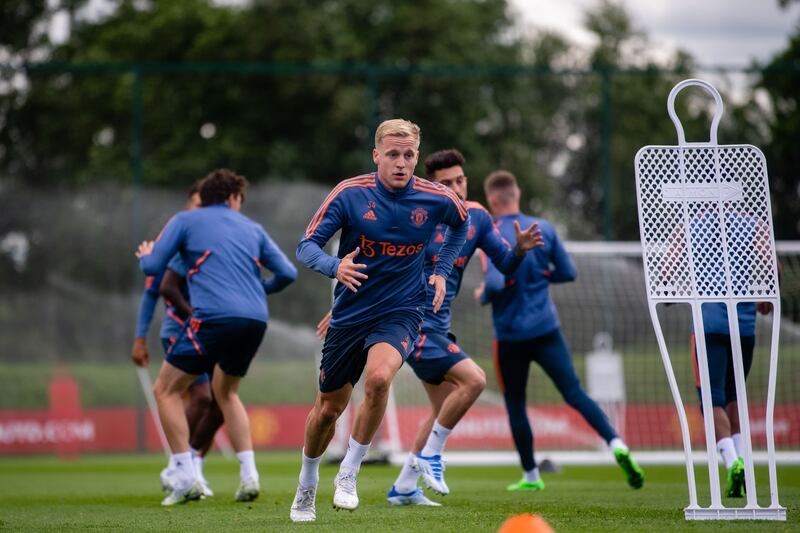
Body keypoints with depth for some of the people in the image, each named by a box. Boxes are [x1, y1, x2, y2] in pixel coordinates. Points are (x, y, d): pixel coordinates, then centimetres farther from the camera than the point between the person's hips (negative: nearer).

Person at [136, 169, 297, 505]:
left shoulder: (185, 221, 12)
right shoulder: (252, 228, 22)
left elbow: (152, 266, 6)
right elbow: (288, 273, 17)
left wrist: (144, 256, 30)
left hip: (214, 316, -5)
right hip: (255, 319, 5)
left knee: (166, 390, 9)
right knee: (226, 392, 27)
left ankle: (186, 479, -3)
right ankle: (248, 476, 12)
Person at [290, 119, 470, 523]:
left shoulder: (437, 199, -6)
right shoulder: (349, 194, -11)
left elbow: (461, 223, 18)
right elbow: (307, 246, -12)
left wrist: (441, 271, 8)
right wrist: (335, 266, -32)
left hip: (401, 312, -1)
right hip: (350, 312, 1)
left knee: (378, 378, -31)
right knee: (328, 408, 10)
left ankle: (348, 474, -13)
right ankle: (307, 485, 38)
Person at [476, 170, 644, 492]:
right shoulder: (543, 229, 3)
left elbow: (495, 284, -24)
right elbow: (567, 272, 7)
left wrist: (483, 295, -2)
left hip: (511, 335, -3)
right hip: (546, 329, 3)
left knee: (515, 404, 13)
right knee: (575, 393, -2)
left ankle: (530, 476, 20)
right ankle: (616, 444, -23)